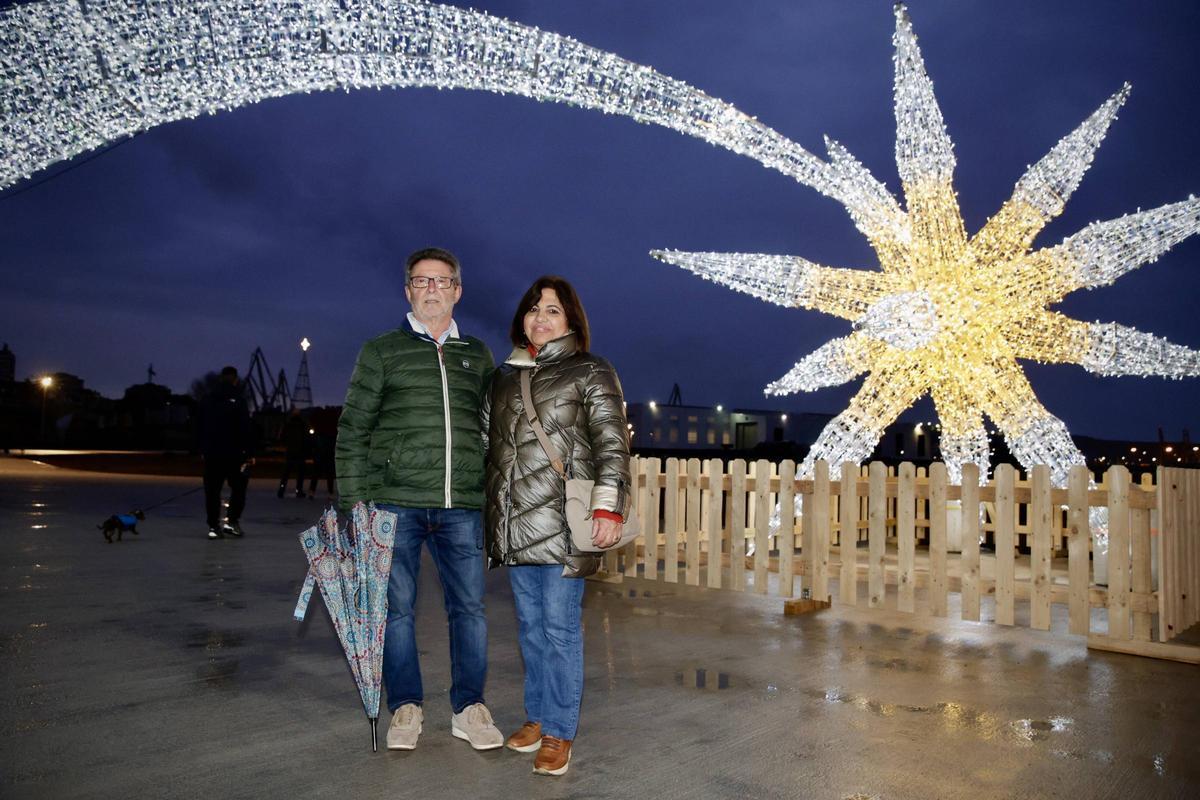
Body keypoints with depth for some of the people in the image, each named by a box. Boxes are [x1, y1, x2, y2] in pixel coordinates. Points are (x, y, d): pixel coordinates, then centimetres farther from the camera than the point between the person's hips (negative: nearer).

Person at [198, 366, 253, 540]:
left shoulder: (208, 400, 11)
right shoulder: (237, 399, -8)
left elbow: (201, 427, 15)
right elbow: (245, 428, -13)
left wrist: (203, 449, 20)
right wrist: (249, 452, -10)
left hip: (211, 452, 5)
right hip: (233, 452, -5)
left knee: (212, 491, 7)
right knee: (238, 487, 9)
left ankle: (213, 526, 6)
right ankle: (231, 520, -1)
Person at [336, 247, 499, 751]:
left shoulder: (477, 355, 14)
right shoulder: (381, 352, 6)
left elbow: (492, 429, 16)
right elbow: (352, 431, 4)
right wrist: (353, 501, -3)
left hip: (462, 506, 2)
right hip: (396, 502, -2)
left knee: (469, 607, 5)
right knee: (396, 607, 6)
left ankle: (469, 708, 19)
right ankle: (406, 708, 22)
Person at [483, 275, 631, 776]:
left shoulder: (590, 373, 0)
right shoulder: (504, 377, 15)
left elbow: (612, 444, -7)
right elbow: (488, 444, 20)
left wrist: (608, 508, -16)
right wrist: (486, 513, 19)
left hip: (562, 524, -5)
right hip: (513, 525, 5)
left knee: (560, 627, -1)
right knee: (530, 625, 14)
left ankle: (559, 732, 12)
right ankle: (536, 715, 29)